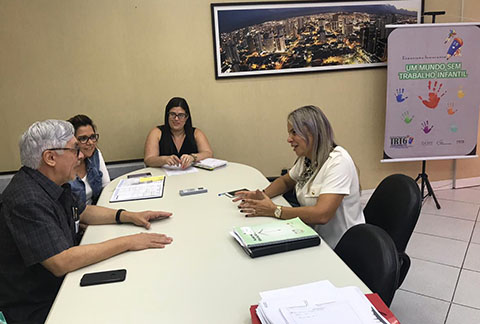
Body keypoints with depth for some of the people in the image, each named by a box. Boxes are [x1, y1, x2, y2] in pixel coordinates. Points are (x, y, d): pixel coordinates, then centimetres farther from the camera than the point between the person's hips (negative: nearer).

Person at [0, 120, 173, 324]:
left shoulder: (54, 183, 1)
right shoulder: (28, 201, -29)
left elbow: (82, 212, 16)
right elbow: (61, 263, -34)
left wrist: (129, 216, 2)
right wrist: (127, 242, -28)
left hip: (61, 283, 8)